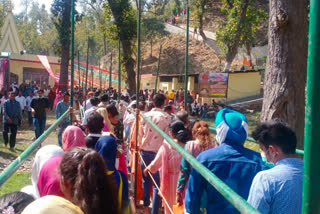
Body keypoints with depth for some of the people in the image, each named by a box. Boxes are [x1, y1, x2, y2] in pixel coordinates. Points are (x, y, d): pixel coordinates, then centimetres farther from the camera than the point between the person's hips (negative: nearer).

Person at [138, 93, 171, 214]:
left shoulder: (145, 115, 0)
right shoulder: (166, 118, -11)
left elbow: (140, 134, 4)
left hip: (144, 151, 4)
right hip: (158, 152, -4)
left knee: (145, 180, 18)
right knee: (157, 183, 3)